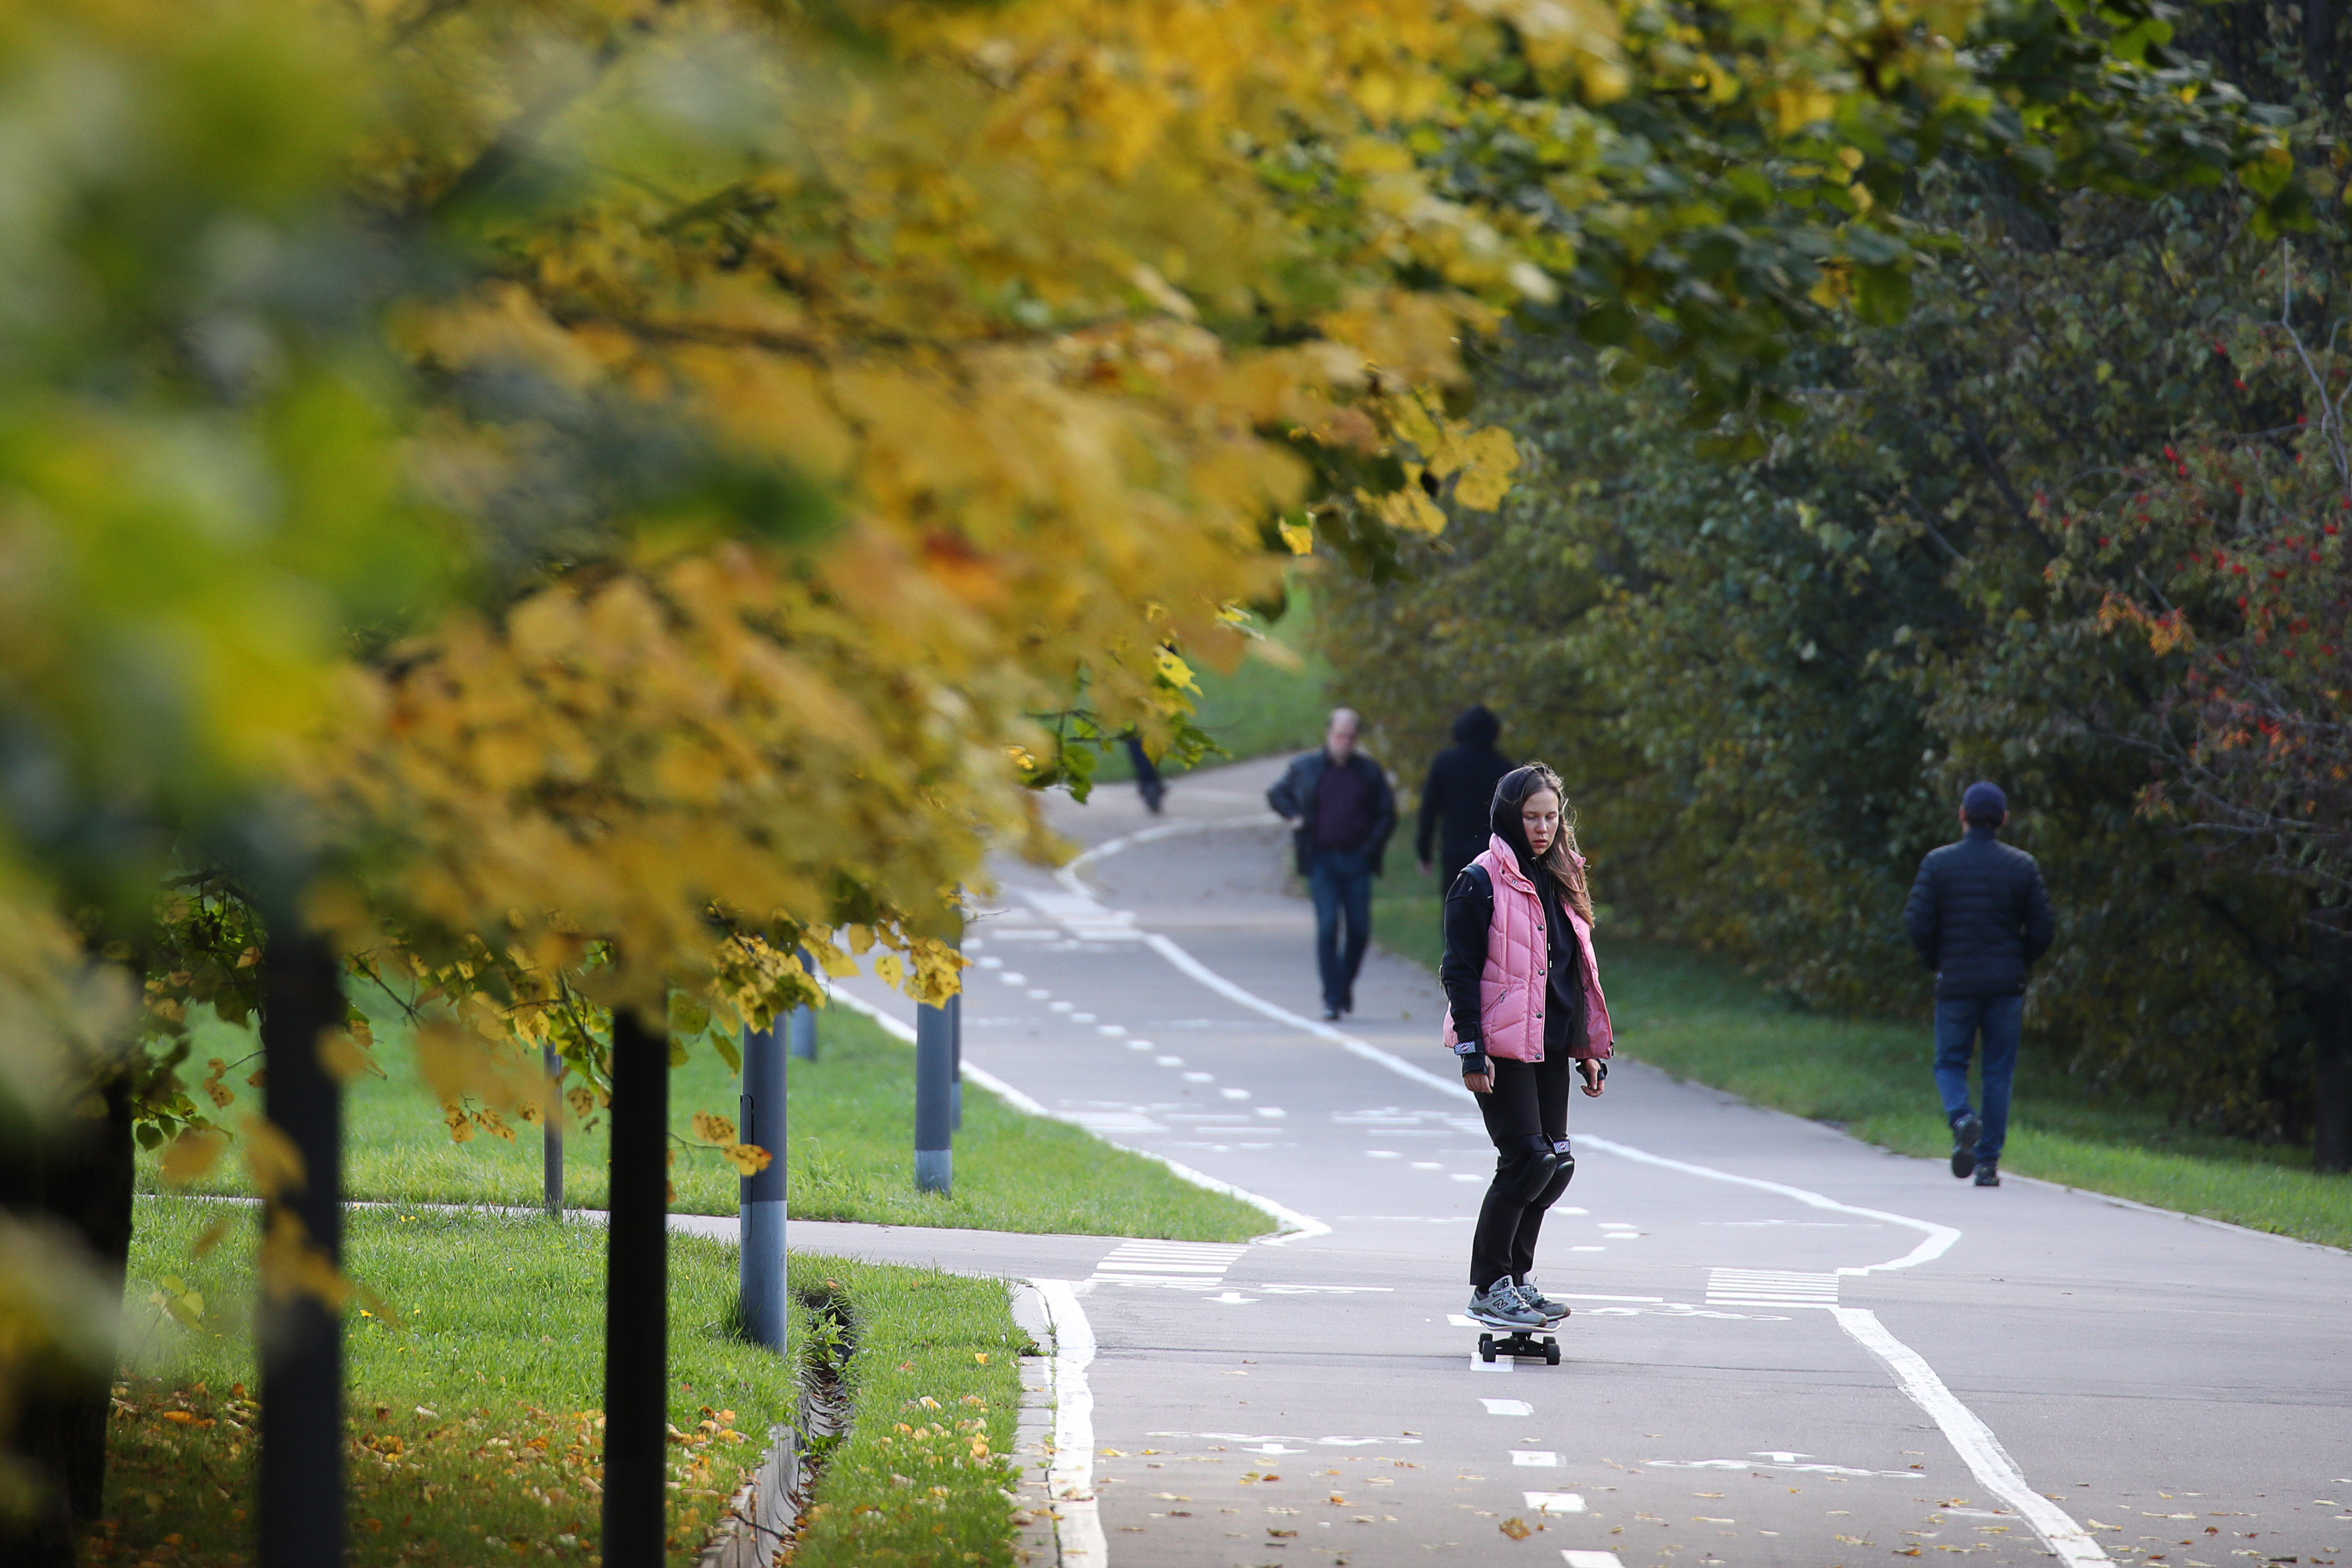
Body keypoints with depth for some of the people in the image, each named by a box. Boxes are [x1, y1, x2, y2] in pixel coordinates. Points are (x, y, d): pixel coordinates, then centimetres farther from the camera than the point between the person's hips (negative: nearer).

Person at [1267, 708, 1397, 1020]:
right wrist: (1295, 817, 0)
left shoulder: (1369, 772, 7)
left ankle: (1345, 986, 26)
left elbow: (1387, 813, 10)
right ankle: (1332, 998, -8)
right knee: (1328, 927, -10)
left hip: (1357, 862, 2)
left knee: (1359, 930, 3)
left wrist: (1372, 848, -2)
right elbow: (1276, 795, 18)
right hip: (1321, 861, -2)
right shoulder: (1304, 769, 4)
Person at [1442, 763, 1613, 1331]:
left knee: (1556, 1165, 5)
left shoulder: (1561, 879, 15)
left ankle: (1518, 1275, 18)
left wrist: (1592, 1049, 17)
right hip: (1501, 1045, -7)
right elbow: (1460, 971, -9)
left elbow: (1580, 969, 21)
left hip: (1550, 1046, 7)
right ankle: (1489, 1288, -3)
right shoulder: (1482, 882, -7)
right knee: (1528, 1158, -13)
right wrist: (1472, 1051, -16)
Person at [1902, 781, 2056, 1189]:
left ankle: (1961, 1117, -19)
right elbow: (2043, 929, -1)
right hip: (2006, 985, 1)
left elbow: (1916, 924, -8)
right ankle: (1988, 1161, 5)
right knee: (1999, 1071, 8)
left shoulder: (1939, 863, -4)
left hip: (1955, 983, -1)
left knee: (1950, 1063, 11)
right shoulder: (2022, 866, 0)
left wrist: (1938, 963, 8)